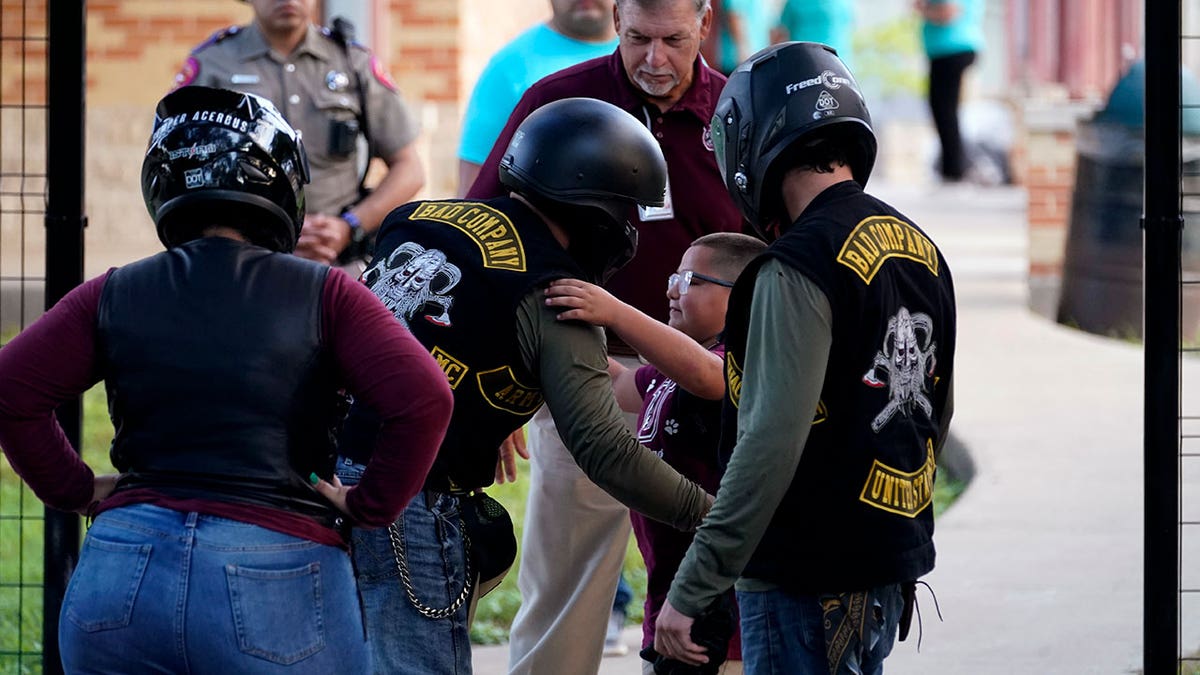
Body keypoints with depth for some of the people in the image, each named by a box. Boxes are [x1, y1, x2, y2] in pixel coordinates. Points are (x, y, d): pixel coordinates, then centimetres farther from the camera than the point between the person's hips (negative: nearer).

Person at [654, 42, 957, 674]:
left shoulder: (800, 268, -18)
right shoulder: (922, 252, 10)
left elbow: (771, 443, -24)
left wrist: (690, 591, -21)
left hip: (808, 583, -8)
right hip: (891, 569, 9)